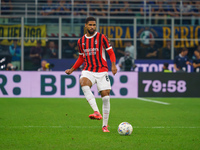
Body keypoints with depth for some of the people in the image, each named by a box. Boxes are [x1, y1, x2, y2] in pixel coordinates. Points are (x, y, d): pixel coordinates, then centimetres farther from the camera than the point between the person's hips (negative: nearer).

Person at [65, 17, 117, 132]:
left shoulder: (102, 37, 1)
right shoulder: (81, 41, 12)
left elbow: (111, 52, 0)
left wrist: (113, 65, -16)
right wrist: (72, 69, 18)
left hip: (102, 71, -2)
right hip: (88, 70, 2)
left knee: (106, 96, -6)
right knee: (83, 84, -32)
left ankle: (105, 125, 8)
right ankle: (97, 113, -40)